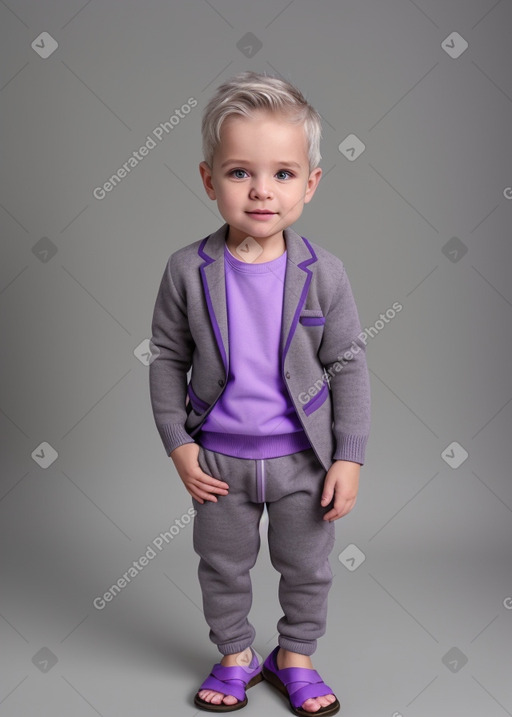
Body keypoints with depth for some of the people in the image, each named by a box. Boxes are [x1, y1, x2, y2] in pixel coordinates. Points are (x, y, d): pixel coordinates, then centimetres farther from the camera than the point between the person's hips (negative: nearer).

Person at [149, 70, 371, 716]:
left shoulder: (323, 273, -14)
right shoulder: (188, 270, -13)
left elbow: (348, 364, -7)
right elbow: (167, 358, -3)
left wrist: (350, 456, -8)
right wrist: (177, 443, -6)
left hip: (303, 457, 0)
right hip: (219, 457, 1)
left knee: (306, 567, 18)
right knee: (222, 565, 19)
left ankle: (294, 655, 43)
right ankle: (235, 653, 44)